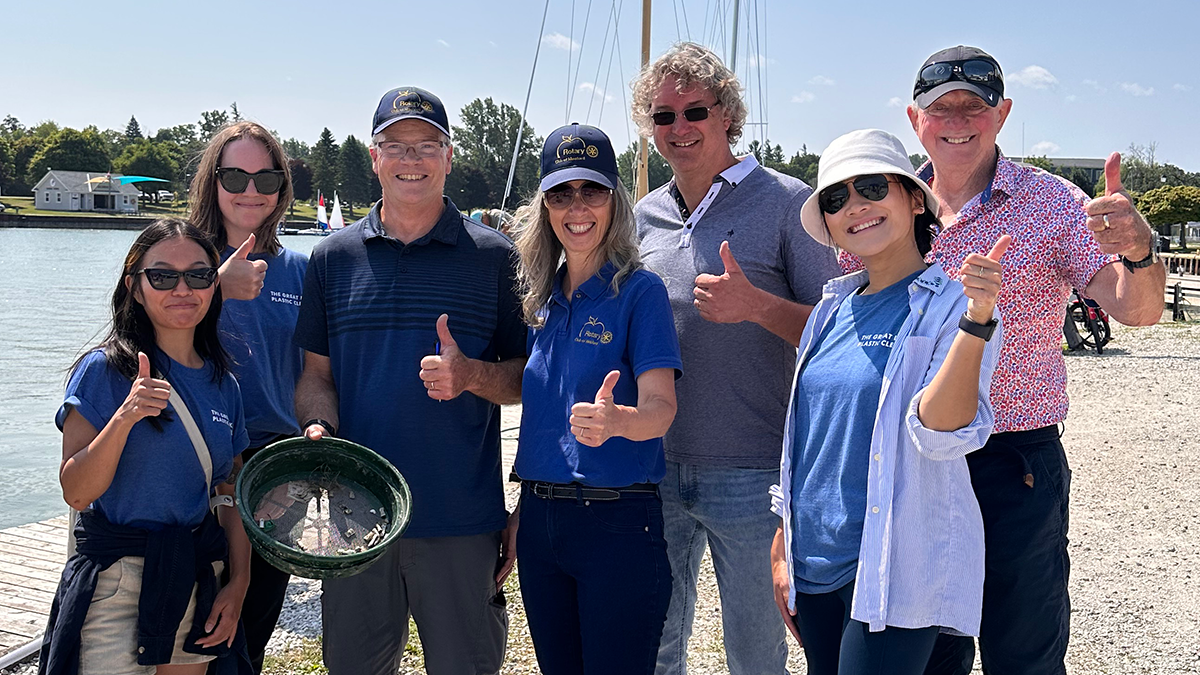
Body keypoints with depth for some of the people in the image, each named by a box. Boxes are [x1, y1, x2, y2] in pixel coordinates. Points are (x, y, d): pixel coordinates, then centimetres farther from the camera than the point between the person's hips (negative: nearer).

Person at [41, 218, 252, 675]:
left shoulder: (223, 384, 7)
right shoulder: (104, 370, -8)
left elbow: (233, 497, 10)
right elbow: (76, 492, -14)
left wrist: (238, 584, 2)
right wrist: (124, 418, -27)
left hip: (198, 581, 5)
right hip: (117, 580, -5)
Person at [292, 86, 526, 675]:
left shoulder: (493, 256, 1)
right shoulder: (333, 258, 7)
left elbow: (528, 376, 3)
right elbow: (317, 373, 11)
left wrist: (471, 375, -17)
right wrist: (319, 428, -9)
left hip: (463, 520, -2)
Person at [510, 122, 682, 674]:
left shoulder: (639, 290, -8)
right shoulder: (542, 297, 9)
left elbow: (660, 406, -18)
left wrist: (616, 420, -39)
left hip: (617, 522, -6)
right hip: (539, 519, 6)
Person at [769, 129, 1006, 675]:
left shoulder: (952, 303, -9)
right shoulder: (833, 310, 8)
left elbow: (940, 434, -22)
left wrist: (977, 322, -34)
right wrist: (782, 546, 14)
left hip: (896, 567, -6)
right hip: (815, 561, 6)